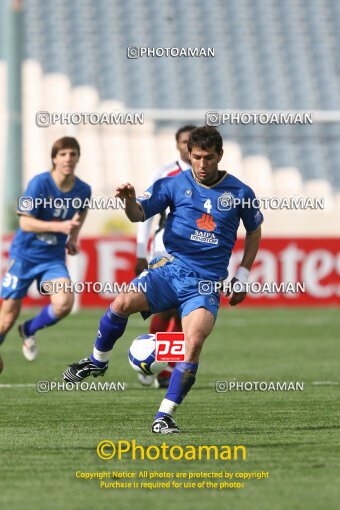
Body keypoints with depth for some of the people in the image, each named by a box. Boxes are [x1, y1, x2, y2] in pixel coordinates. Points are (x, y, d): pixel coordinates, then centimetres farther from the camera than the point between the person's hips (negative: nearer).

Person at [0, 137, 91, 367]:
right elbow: (25, 223, -20)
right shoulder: (40, 183, -17)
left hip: (53, 259, 3)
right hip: (24, 254, -3)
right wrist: (60, 226, -29)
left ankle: (29, 330, 10)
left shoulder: (83, 190, -4)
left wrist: (73, 236, 9)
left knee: (64, 303, -21)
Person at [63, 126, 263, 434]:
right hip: (171, 268, 1)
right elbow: (139, 214, -3)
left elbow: (254, 232, 20)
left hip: (207, 283, -1)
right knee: (124, 302, -28)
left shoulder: (240, 193, 5)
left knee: (194, 342, -25)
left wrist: (242, 277, 14)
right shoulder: (175, 184, 3)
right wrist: (130, 201, -27)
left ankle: (164, 417, -16)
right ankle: (98, 361, -1)